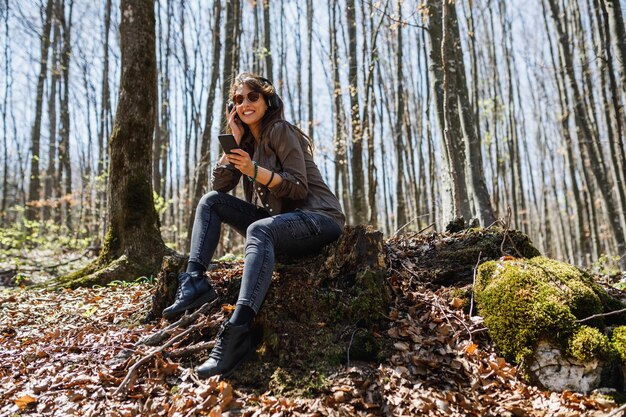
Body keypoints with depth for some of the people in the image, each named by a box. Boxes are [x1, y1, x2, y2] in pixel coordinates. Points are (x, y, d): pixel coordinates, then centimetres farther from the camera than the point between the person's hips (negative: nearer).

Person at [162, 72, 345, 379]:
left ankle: (236, 333, -50)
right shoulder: (248, 140, 15)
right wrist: (234, 142, -1)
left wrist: (254, 170, -25)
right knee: (211, 201, -2)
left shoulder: (280, 131, -7)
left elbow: (299, 188, -15)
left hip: (318, 218, -7)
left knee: (259, 229, -38)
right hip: (276, 220, 8)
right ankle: (194, 281, -17)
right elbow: (219, 185, 6)